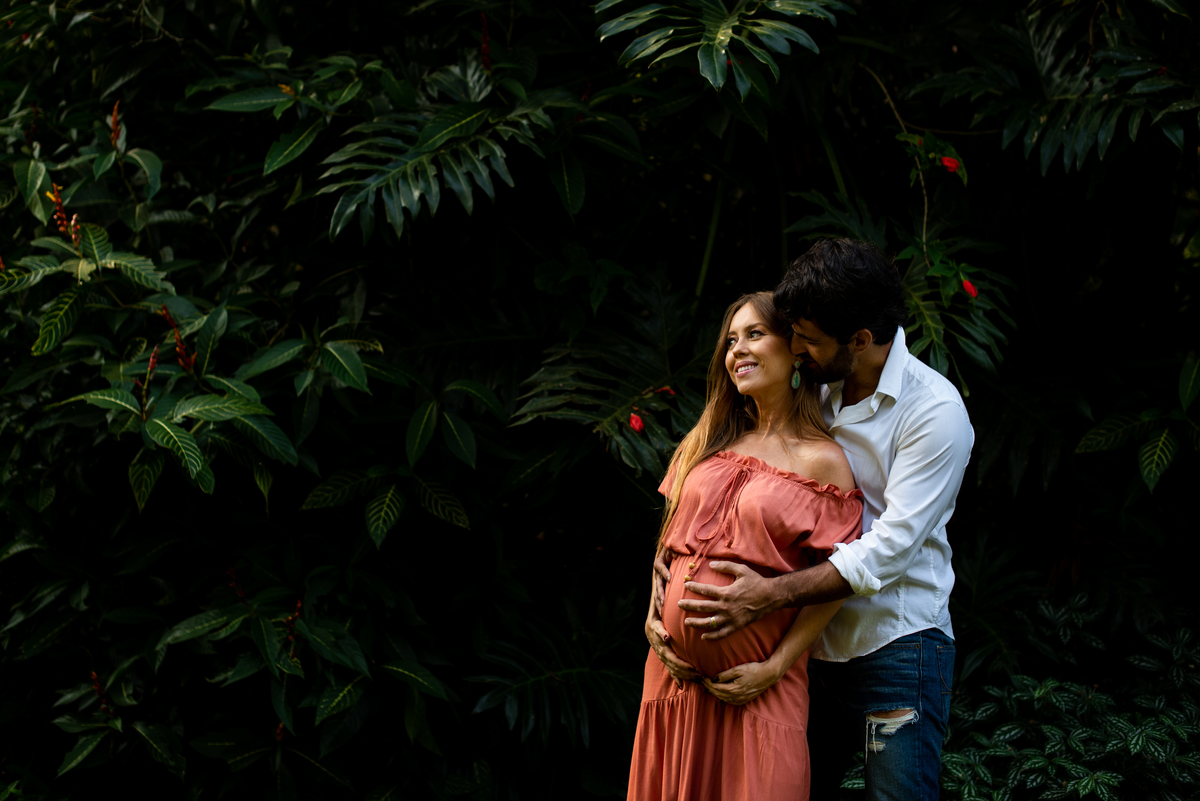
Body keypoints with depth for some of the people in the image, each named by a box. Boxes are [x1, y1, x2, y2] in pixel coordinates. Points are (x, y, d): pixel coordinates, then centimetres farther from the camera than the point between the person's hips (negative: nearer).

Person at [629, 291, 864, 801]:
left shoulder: (821, 461, -5)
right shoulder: (707, 442, 12)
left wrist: (774, 668, -12)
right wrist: (652, 616, 3)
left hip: (751, 681, -5)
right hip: (677, 665, 5)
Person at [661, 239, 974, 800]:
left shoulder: (935, 410, -14)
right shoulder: (815, 387, 7)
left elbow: (890, 548, -20)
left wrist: (772, 594, -25)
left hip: (895, 648, -6)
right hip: (814, 644, 6)